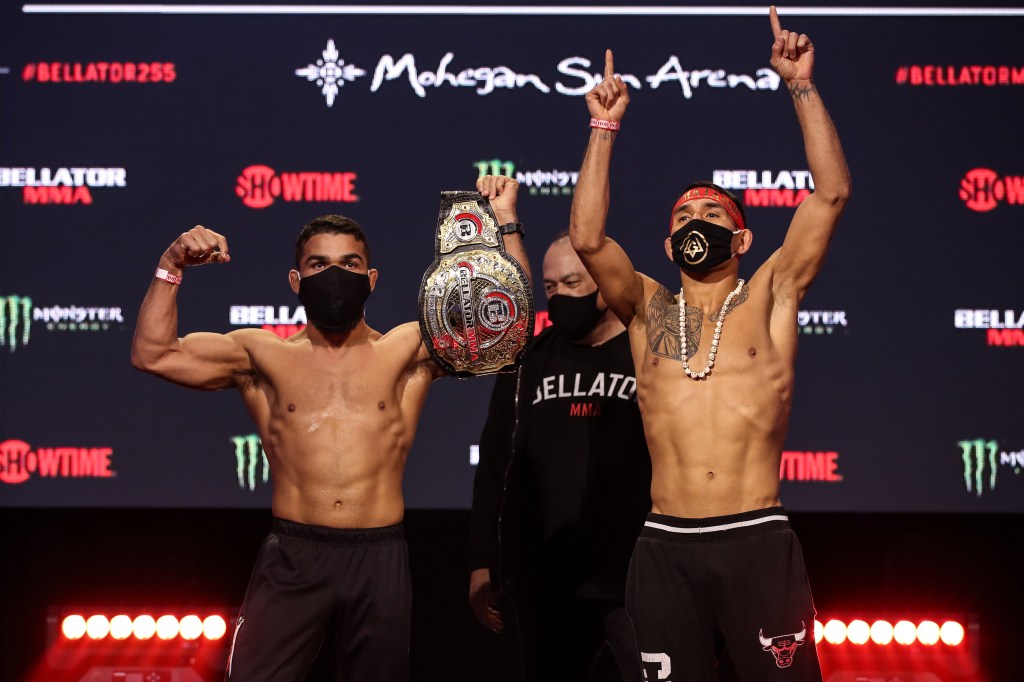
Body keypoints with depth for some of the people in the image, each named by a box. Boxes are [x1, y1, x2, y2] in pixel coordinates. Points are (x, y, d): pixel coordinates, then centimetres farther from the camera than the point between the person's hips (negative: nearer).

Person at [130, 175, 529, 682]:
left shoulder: (409, 350, 8)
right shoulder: (263, 356, 7)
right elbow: (153, 354, 2)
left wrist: (505, 222, -4)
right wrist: (171, 268, -7)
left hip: (380, 557, 1)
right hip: (291, 557, -1)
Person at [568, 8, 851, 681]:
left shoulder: (769, 296, 9)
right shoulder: (648, 308, 14)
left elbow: (832, 193, 0)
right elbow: (586, 236, 0)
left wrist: (802, 86, 0)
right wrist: (605, 126, 3)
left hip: (759, 545, -2)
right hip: (666, 549, 2)